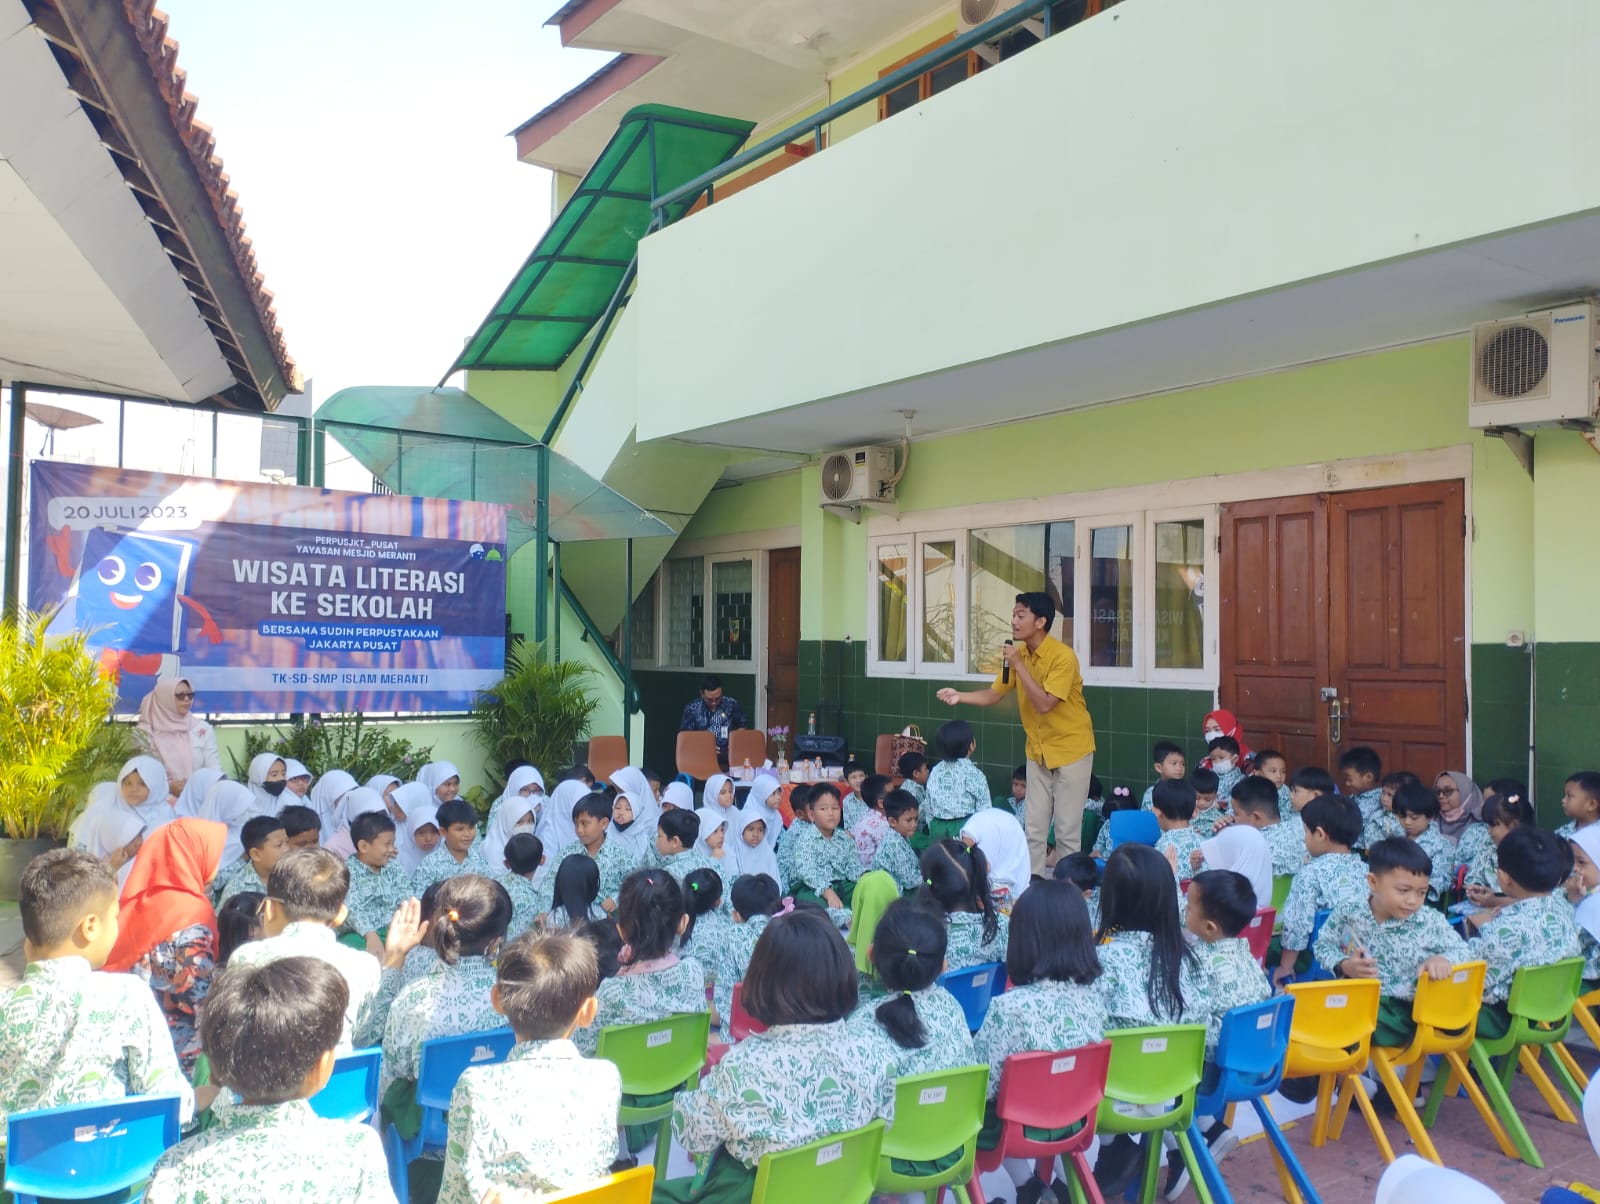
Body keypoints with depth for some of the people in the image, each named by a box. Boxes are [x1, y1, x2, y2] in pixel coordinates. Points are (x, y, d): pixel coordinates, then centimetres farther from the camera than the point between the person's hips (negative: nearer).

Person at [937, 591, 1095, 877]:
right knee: (1034, 830, 9)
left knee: (1067, 831, 0)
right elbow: (992, 695, 2)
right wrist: (960, 696, -15)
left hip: (1071, 749, -6)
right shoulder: (1018, 653, -1)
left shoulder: (1063, 656, -22)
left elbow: (1044, 704, -28)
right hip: (1038, 750, 6)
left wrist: (1018, 665, -29)